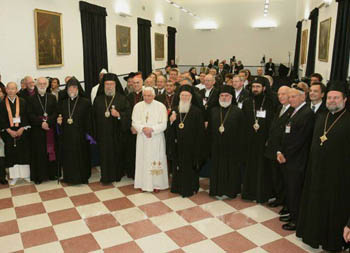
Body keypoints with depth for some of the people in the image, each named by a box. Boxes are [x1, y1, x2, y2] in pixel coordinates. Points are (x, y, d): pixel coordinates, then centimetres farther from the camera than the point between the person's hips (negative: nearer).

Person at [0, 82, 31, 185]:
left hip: (22, 131, 0)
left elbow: (26, 116, -1)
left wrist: (22, 129, -11)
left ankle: (25, 174, 14)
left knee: (24, 152, 4)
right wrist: (9, 131, -10)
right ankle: (14, 175, 14)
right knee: (11, 154, 4)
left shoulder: (23, 102, 1)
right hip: (9, 133, 1)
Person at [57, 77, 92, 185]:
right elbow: (60, 118, 16)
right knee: (68, 157, 9)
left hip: (80, 136, -3)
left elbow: (89, 120, -7)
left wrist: (89, 135, -10)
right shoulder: (63, 103, 7)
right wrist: (59, 122, -6)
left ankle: (82, 177, 22)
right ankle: (69, 178, 25)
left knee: (81, 156, 6)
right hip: (66, 136, 3)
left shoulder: (85, 102, -5)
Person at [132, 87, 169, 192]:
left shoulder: (161, 106, -4)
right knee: (143, 159, 6)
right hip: (142, 139, 2)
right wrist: (143, 129, -17)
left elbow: (163, 124, -8)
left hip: (157, 139, -2)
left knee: (156, 160, 1)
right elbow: (135, 122, 0)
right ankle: (144, 183, 18)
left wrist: (152, 129, -19)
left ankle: (157, 184, 12)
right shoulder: (138, 106, 4)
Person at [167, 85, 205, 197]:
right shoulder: (175, 110, 7)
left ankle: (189, 188, 20)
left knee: (190, 167, 4)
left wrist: (198, 147, -12)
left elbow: (200, 131, -7)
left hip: (191, 145, -4)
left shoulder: (196, 111, -7)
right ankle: (178, 187, 28)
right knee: (177, 166, 12)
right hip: (178, 145, 4)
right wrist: (171, 122, -11)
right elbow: (171, 130, 10)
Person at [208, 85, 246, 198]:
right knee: (217, 168, 10)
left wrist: (240, 147, -9)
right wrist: (211, 141, 4)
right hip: (217, 146, 3)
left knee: (231, 169, 6)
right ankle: (217, 189, 23)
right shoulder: (214, 111, 7)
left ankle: (231, 190, 20)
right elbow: (210, 129, 10)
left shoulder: (237, 111, -4)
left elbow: (241, 131, -6)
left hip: (232, 147, -3)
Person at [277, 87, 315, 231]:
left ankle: (296, 221, 17)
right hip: (287, 159, 9)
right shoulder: (293, 112, 14)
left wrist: (286, 155, -13)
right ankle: (292, 214, 32)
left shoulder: (307, 114, -15)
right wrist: (280, 152, 3)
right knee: (289, 189, 17)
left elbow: (300, 139, -19)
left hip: (296, 161, -8)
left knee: (295, 191, 2)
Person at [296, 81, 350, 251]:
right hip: (317, 171, 6)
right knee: (315, 204, 17)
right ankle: (314, 234, 35)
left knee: (334, 207, 8)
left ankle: (333, 242, 26)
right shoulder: (321, 118, 10)